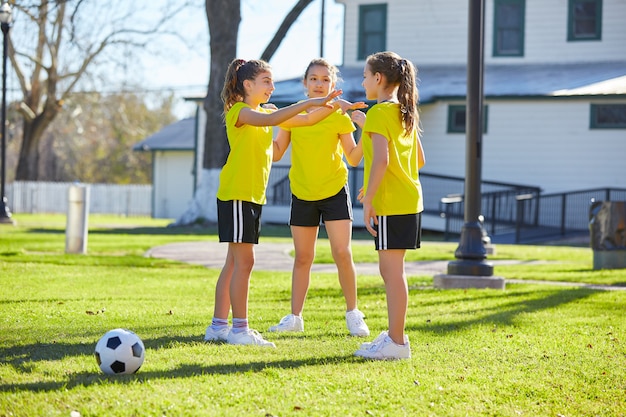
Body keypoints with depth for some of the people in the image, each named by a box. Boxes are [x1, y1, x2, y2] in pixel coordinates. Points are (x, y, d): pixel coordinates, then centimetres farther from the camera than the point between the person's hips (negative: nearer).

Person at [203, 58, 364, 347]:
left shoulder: (266, 112, 16)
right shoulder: (239, 111, -10)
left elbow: (306, 120, 15)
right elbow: (268, 120, -31)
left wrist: (332, 106, -2)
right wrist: (308, 102, -36)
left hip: (253, 197, 9)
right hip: (236, 195, -9)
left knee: (235, 262, 10)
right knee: (244, 261, -9)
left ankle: (218, 326, 15)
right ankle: (240, 329, -6)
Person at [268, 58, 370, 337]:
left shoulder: (339, 116, -4)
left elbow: (353, 159, -4)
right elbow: (276, 153, 2)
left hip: (335, 191, -2)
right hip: (302, 194, 2)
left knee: (342, 253, -9)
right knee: (302, 257, 7)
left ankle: (352, 314, 5)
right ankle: (295, 317, 15)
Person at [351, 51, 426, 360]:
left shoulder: (379, 112, -12)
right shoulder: (405, 112, 15)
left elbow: (381, 160, -23)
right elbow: (419, 160, 21)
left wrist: (368, 200, -20)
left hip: (391, 204, -9)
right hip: (409, 200, 9)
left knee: (392, 270, -6)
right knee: (390, 270, 15)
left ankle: (396, 343, -4)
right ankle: (395, 335, 20)